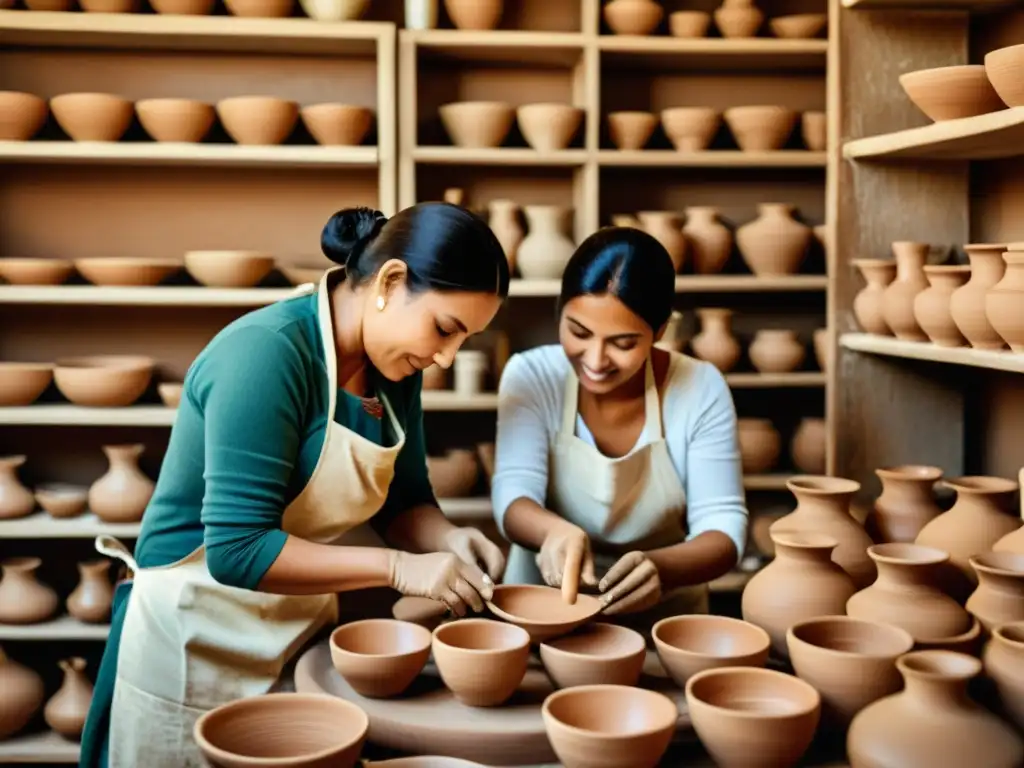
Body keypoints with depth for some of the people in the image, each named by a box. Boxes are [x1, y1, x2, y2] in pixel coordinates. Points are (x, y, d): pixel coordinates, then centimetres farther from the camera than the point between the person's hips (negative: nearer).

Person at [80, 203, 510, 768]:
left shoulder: (394, 367, -1)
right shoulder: (267, 352, -24)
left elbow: (402, 500, 8)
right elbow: (239, 549, -28)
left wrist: (446, 539, -12)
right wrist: (399, 568, -26)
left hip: (307, 631, 7)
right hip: (200, 638, -7)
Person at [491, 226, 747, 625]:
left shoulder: (701, 389, -9)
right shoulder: (531, 375, -9)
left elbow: (722, 524, -10)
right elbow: (513, 495, -17)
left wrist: (659, 567, -31)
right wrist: (556, 531, -40)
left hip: (664, 617, 0)